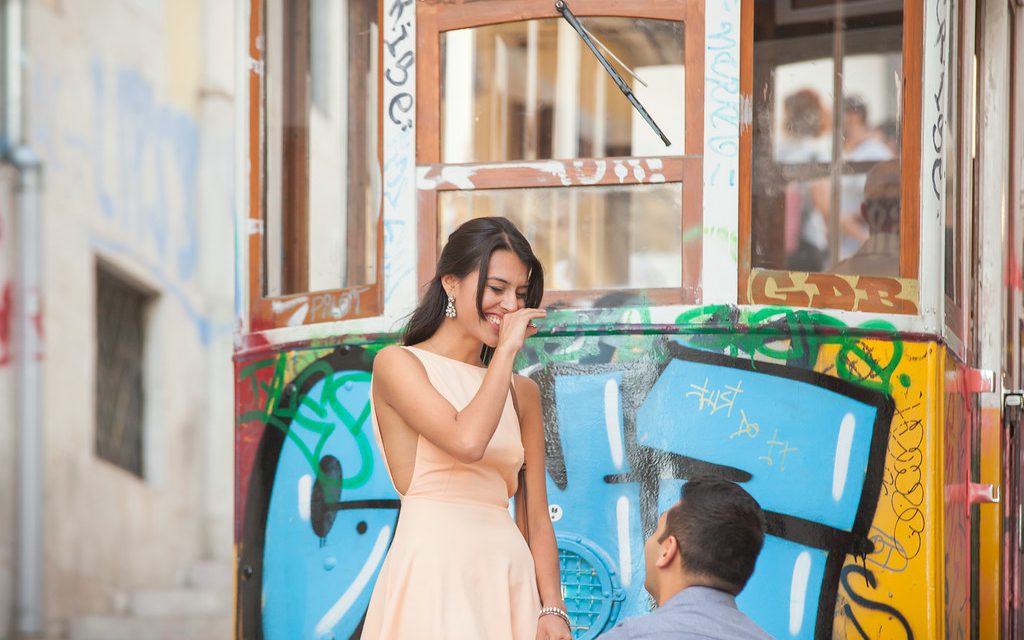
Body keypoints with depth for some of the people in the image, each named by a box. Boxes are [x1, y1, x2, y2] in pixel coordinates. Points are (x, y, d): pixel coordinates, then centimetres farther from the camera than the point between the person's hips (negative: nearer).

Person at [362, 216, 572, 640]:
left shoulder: (521, 393, 15)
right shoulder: (398, 364, 0)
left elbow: (537, 518, 12)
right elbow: (468, 441, -16)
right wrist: (506, 351, -6)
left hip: (509, 581, 5)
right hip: (434, 576, -5)